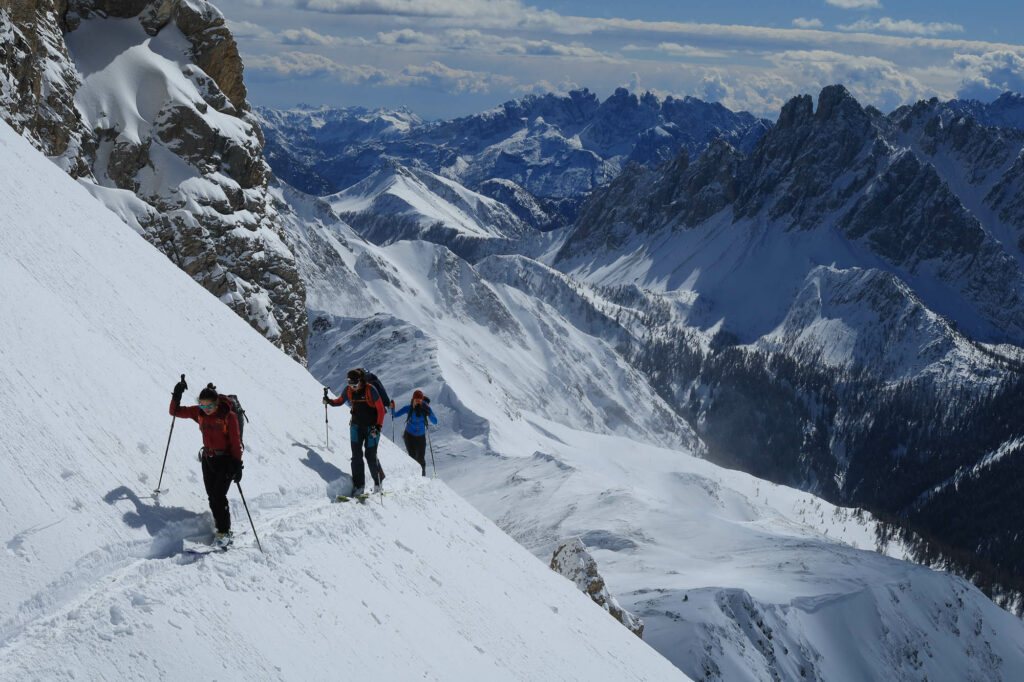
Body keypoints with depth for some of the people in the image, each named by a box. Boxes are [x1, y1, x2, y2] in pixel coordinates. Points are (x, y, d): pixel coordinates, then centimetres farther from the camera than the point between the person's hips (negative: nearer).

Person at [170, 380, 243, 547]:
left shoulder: (229, 416, -15)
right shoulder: (199, 412, -2)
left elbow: (235, 442, -11)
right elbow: (175, 411, 5)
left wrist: (237, 465, -14)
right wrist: (177, 395, -13)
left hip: (225, 460, -5)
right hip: (208, 459, 5)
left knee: (218, 496, -12)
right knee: (212, 496, 4)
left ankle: (224, 532, -2)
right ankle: (222, 527, 15)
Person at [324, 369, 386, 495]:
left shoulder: (370, 389, -15)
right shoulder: (349, 391, -1)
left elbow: (381, 409, -13)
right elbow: (340, 401, 17)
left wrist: (378, 426, -20)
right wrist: (329, 401, -4)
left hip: (371, 427, -4)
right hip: (356, 426, 4)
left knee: (370, 455, -3)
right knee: (356, 455, -6)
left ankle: (378, 481, 19)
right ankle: (359, 486, -5)